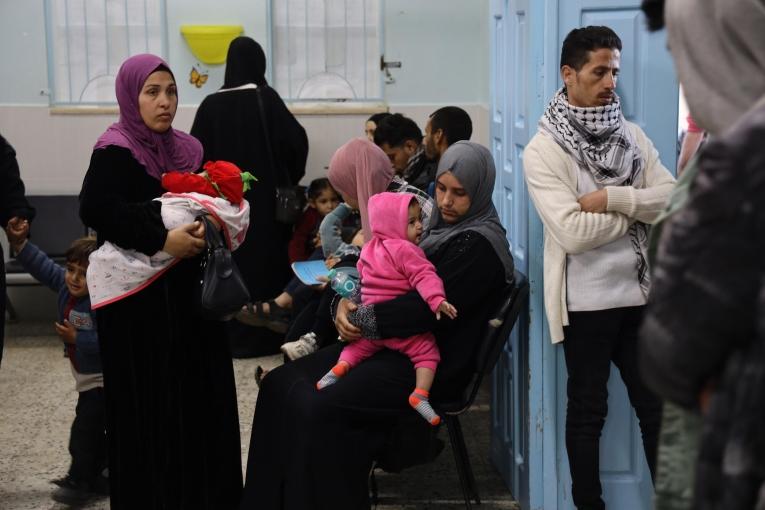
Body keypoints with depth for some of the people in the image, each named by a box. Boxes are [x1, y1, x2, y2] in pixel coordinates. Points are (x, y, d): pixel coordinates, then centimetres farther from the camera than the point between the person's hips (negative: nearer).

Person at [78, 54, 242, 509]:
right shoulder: (114, 151, -9)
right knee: (150, 403, -3)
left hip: (187, 290, 7)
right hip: (140, 296, -6)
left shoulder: (186, 149, 11)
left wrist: (206, 225, -7)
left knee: (200, 394, 8)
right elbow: (95, 208, -23)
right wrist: (161, 240, -27)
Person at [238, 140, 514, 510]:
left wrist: (362, 319, -14)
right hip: (392, 345, 9)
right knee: (280, 385, -2)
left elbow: (429, 307, -22)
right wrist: (347, 302, -6)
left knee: (319, 408, -26)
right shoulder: (438, 224, 14)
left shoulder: (479, 246, -13)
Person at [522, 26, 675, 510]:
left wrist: (612, 198, -17)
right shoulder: (543, 150, -10)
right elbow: (573, 232, -21)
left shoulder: (633, 135, 6)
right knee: (588, 411, 9)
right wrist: (639, 208, -10)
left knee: (656, 405, 12)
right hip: (586, 302, -5)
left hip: (640, 293, 5)